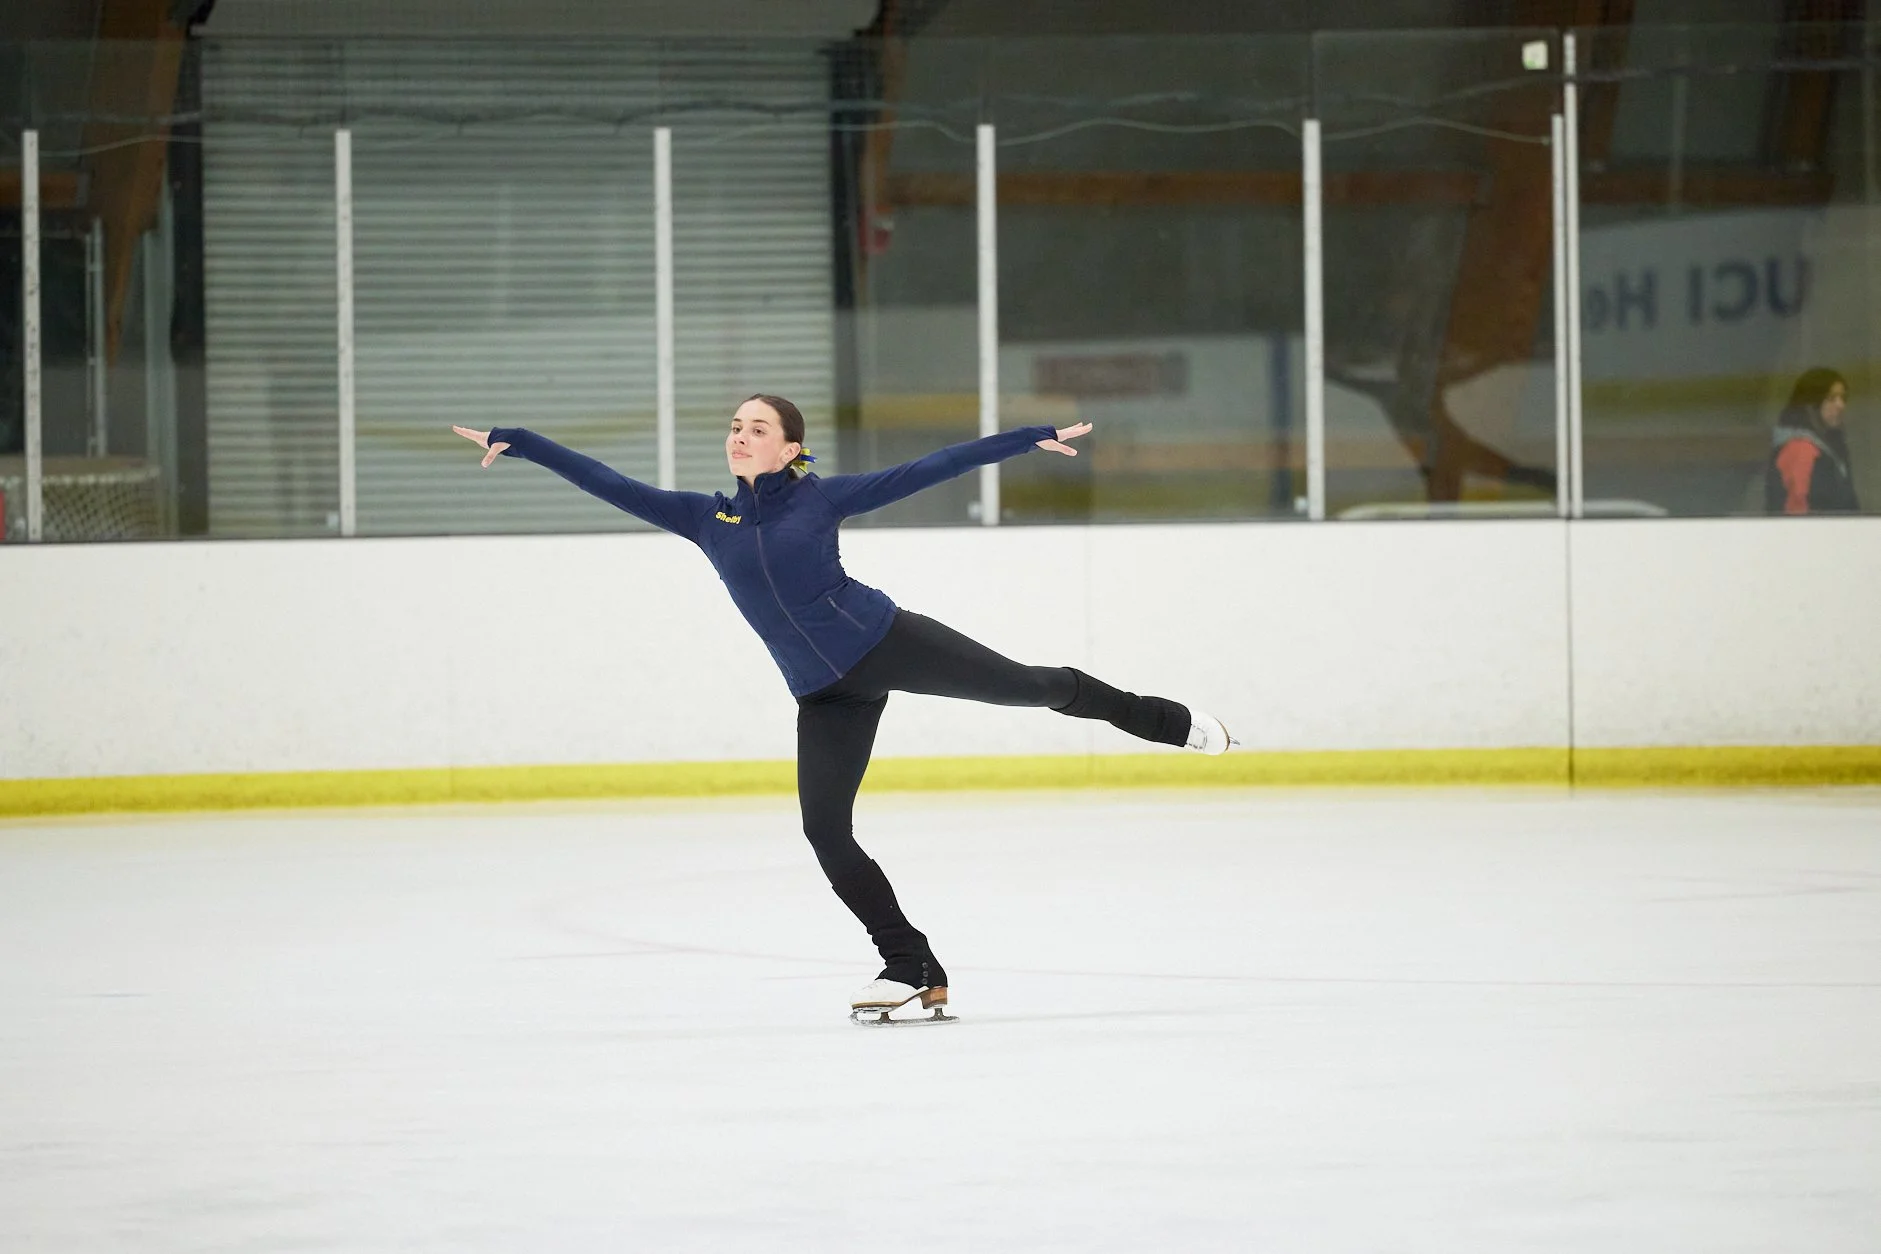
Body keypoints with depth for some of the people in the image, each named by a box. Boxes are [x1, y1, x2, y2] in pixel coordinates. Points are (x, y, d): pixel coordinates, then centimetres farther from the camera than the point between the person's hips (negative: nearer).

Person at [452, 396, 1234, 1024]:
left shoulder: (820, 498, -3)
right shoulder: (705, 519, 5)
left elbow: (928, 471, -2)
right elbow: (609, 485, 6)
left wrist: (1029, 440, -3)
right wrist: (515, 444, 3)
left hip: (889, 644, -3)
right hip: (825, 697, 3)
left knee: (1031, 686, 1)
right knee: (825, 832, -6)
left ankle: (1169, 722, 26)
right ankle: (911, 969, 4)